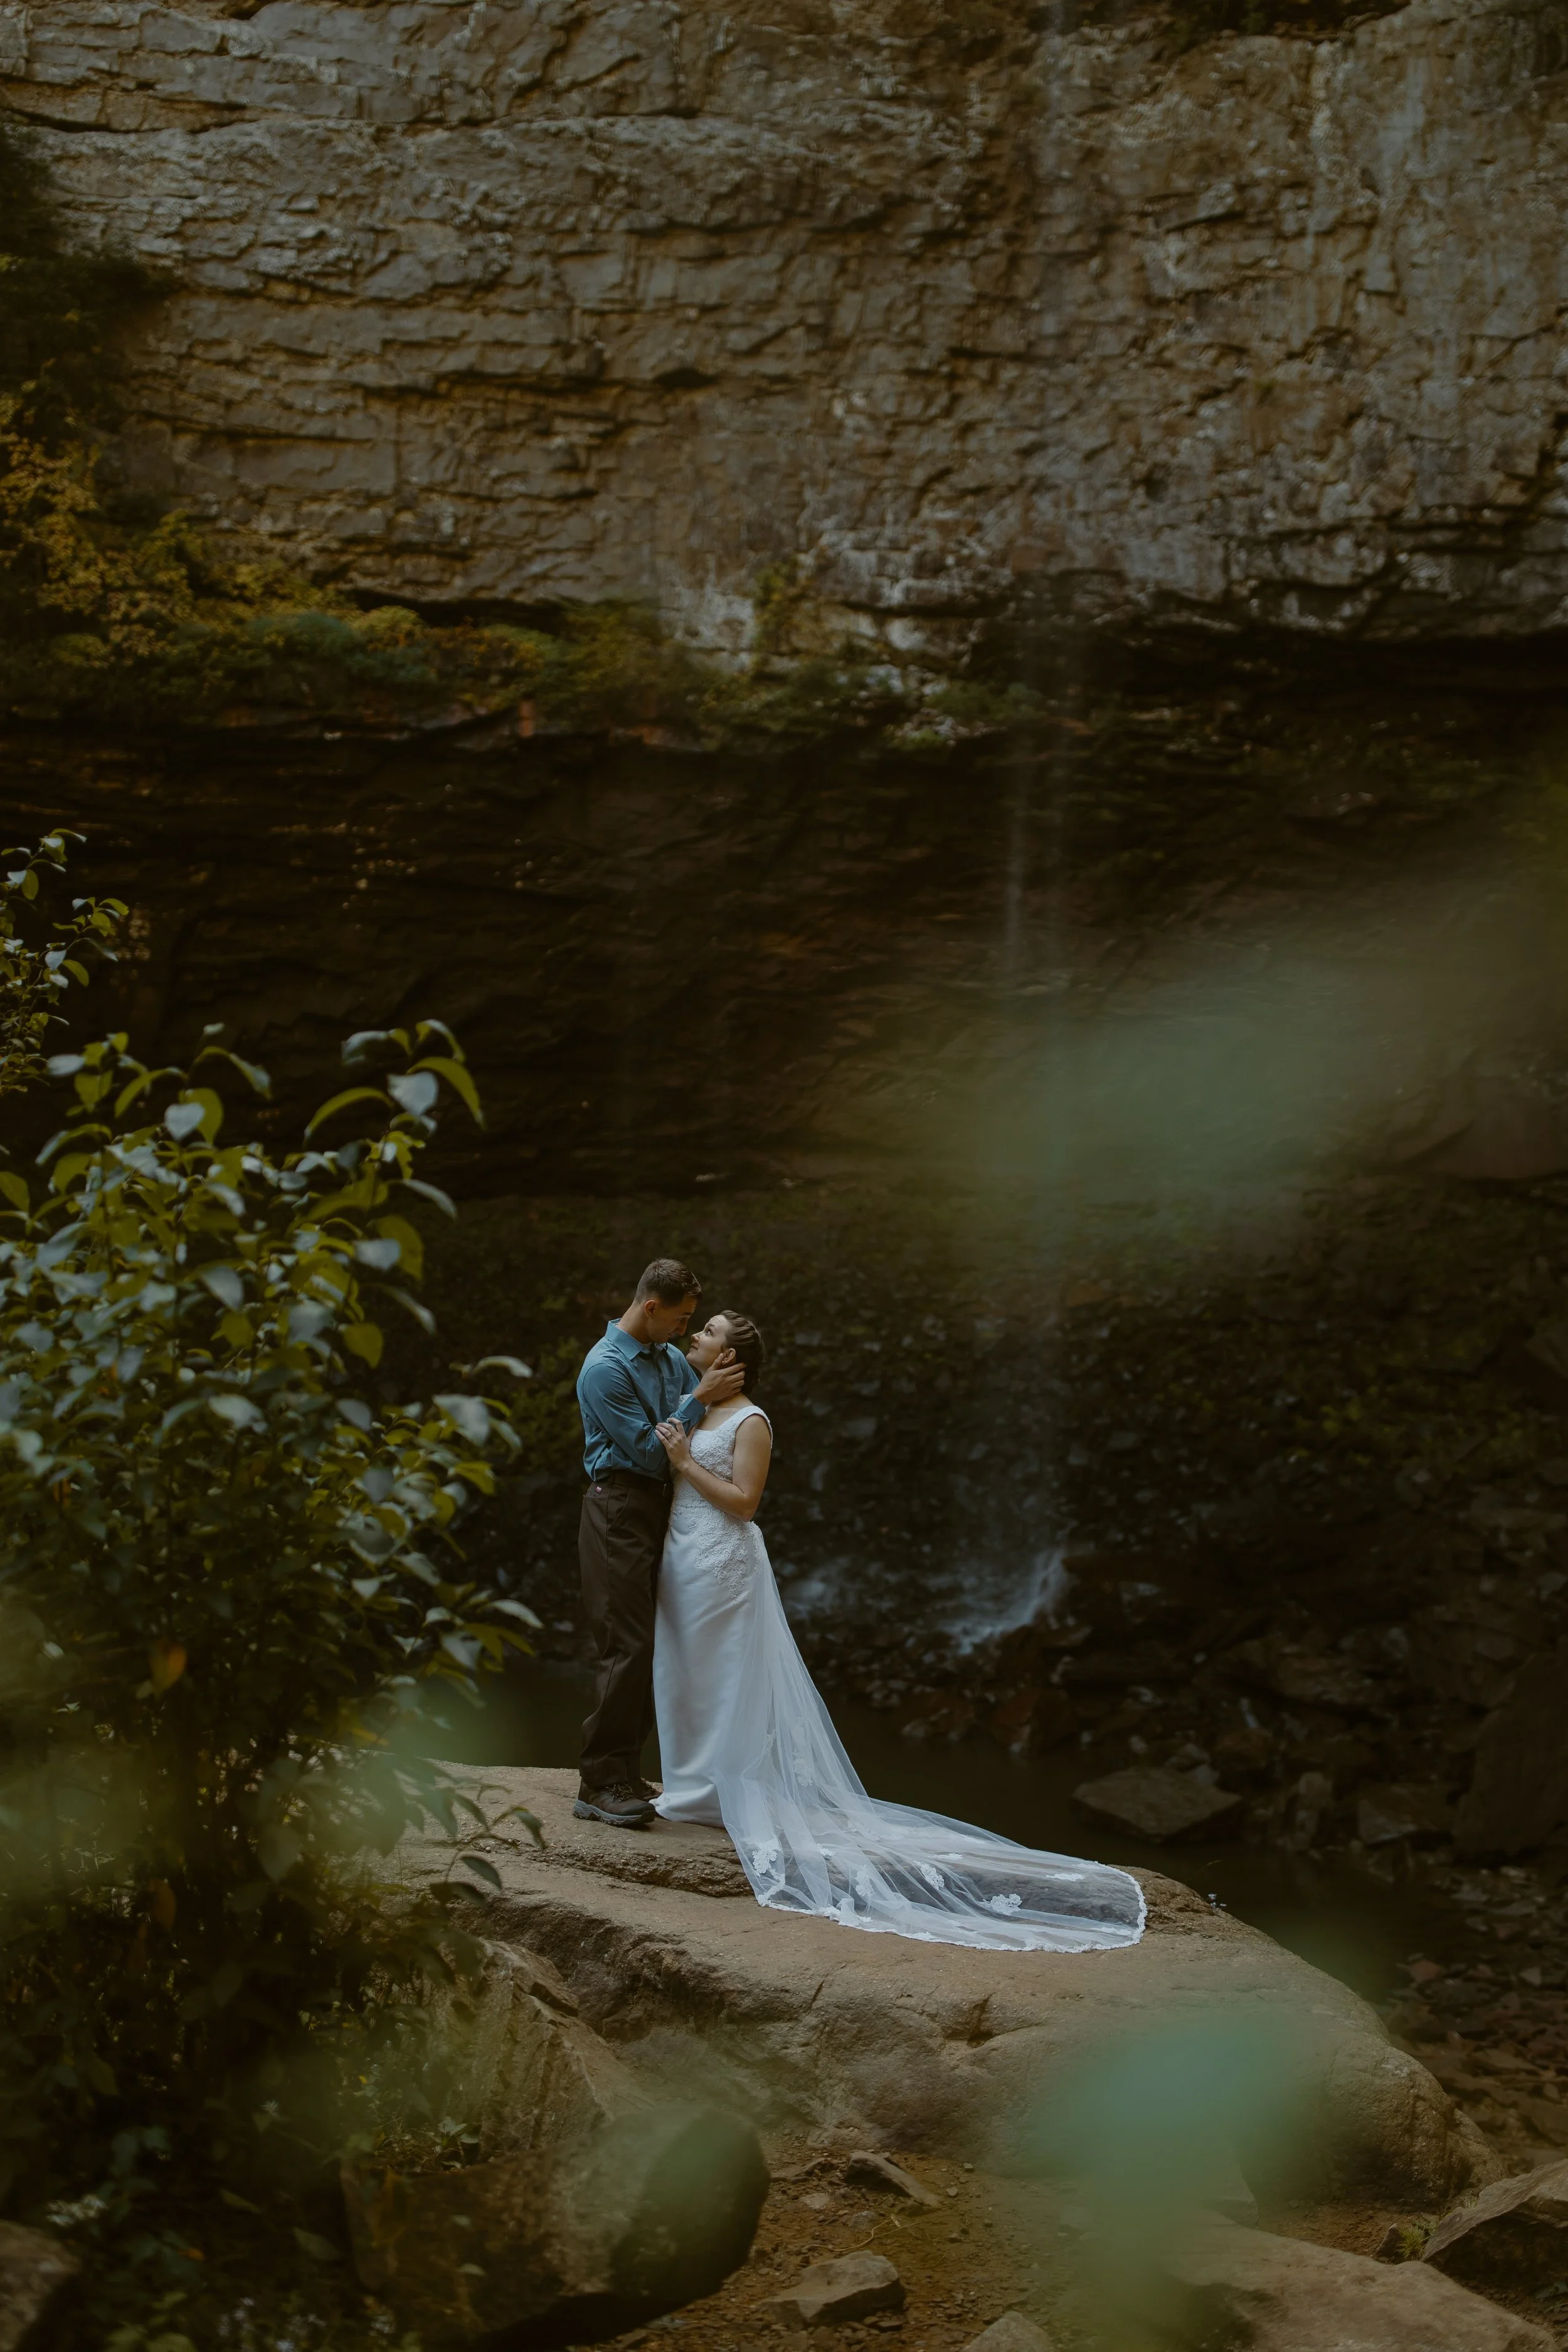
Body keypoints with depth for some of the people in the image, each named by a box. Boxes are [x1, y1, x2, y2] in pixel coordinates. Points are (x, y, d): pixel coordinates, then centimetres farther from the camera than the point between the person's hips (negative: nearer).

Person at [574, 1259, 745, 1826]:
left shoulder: (672, 1359, 13)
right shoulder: (605, 1367, -12)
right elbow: (649, 1450, -14)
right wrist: (700, 1399, -13)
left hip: (660, 1508, 8)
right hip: (619, 1509, -8)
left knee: (646, 1646, 9)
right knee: (627, 1647, -12)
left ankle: (624, 1774, 15)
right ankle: (599, 1785, -9)